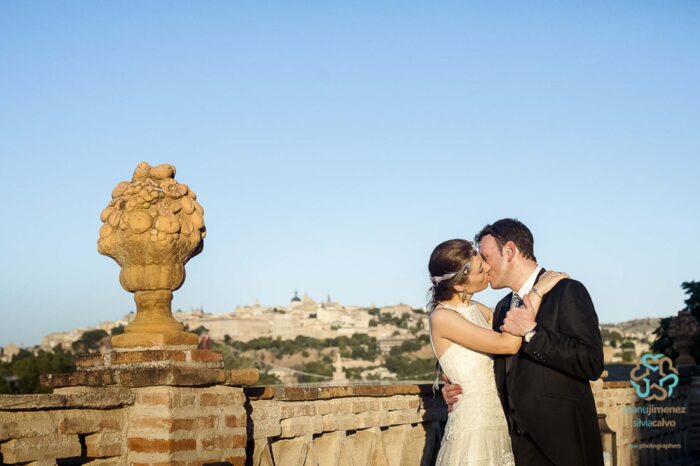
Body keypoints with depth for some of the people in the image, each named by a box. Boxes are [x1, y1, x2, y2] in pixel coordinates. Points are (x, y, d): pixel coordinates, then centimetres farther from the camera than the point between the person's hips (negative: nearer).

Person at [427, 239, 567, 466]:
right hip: (473, 428, -7)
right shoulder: (441, 317, -14)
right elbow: (508, 344, -20)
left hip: (500, 423, 7)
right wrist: (536, 292, -14)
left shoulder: (477, 310, 10)